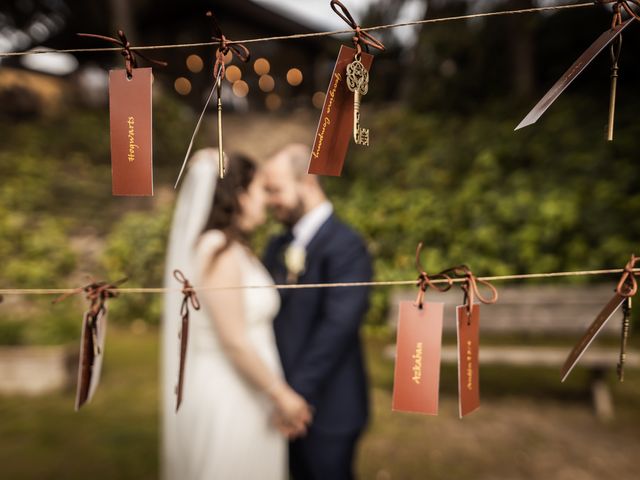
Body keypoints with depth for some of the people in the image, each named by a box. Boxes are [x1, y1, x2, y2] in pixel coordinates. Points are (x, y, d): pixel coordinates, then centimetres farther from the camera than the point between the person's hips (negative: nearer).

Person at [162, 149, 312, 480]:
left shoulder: (235, 250, 8)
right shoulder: (220, 252, -20)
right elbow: (234, 341, -21)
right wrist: (281, 394, -12)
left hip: (239, 392, 9)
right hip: (227, 396, -9)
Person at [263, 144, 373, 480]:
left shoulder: (345, 246, -17)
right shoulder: (278, 247, 8)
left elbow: (338, 326, -24)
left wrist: (299, 393, -22)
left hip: (326, 406, -7)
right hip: (289, 401, 7)